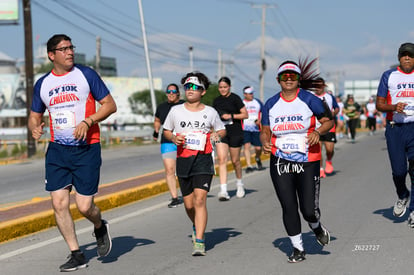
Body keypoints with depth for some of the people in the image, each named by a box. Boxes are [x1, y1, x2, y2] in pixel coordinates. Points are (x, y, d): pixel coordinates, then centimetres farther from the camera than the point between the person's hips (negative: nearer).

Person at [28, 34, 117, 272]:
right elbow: (35, 116, 18)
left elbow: (110, 105, -1)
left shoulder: (86, 74, -2)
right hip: (57, 150, 4)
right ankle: (77, 255, 8)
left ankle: (100, 227, 30)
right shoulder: (43, 84, 8)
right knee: (59, 203, -4)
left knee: (84, 206, -6)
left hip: (86, 148, -3)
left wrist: (87, 121, -16)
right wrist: (34, 128, -6)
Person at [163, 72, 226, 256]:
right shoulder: (176, 111, 6)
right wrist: (173, 138, -4)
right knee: (188, 204, 9)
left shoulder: (210, 112, 4)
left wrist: (218, 134, -5)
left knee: (200, 199, -16)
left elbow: (222, 130, 17)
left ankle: (199, 242, -16)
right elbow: (166, 130, 16)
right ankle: (197, 227, 41)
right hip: (183, 159, 2)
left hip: (203, 159, -2)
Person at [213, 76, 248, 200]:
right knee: (221, 159, -12)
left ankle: (239, 184, 33)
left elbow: (245, 115, -5)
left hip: (235, 133, -3)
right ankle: (223, 190, -18)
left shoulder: (235, 98, -3)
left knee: (235, 160, 6)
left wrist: (231, 116, -15)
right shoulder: (216, 100, 11)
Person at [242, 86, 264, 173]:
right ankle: (249, 165, -14)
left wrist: (260, 120, -4)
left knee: (258, 148, 0)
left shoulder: (257, 102, 9)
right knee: (247, 146, -15)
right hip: (245, 129, -1)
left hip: (256, 128, 1)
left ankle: (257, 158, 33)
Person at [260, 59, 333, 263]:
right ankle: (298, 248, 14)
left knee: (309, 210, -3)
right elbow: (265, 131, 13)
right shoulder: (271, 104, 6)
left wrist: (318, 131, -17)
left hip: (308, 162, -2)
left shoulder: (309, 100, -3)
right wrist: (265, 142, -9)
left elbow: (329, 121, 3)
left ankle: (316, 227, 34)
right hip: (280, 162, 2)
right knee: (288, 207, -1)